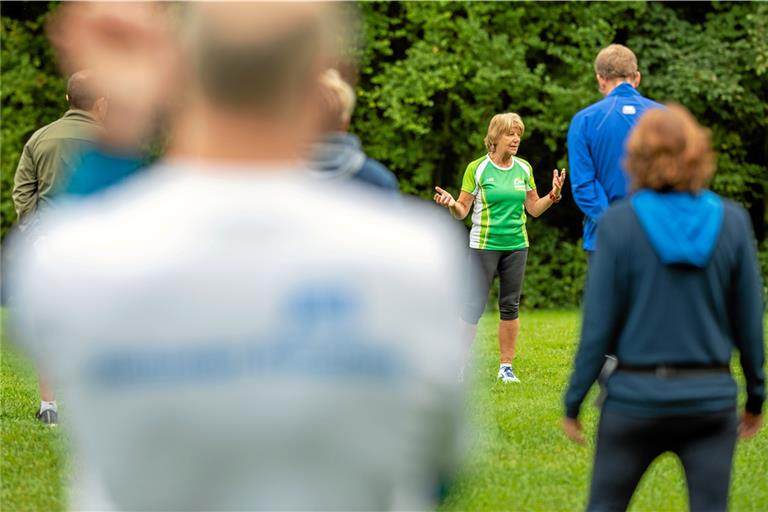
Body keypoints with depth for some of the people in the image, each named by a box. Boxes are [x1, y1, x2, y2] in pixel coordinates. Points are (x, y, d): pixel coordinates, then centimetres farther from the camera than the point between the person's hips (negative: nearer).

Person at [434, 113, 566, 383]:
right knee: (474, 306, -5)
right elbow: (463, 210, -4)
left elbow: (534, 209, 12)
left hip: (516, 246, 4)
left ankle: (506, 366, 13)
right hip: (484, 246, -4)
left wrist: (553, 195, -3)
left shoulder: (524, 169, 6)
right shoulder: (477, 168, -5)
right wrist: (451, 204, -25)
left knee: (510, 306, 5)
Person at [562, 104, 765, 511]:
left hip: (637, 395, -1)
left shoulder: (619, 223, -8)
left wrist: (573, 401, 2)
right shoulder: (732, 221, -2)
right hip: (711, 397, 1)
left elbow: (599, 324, -7)